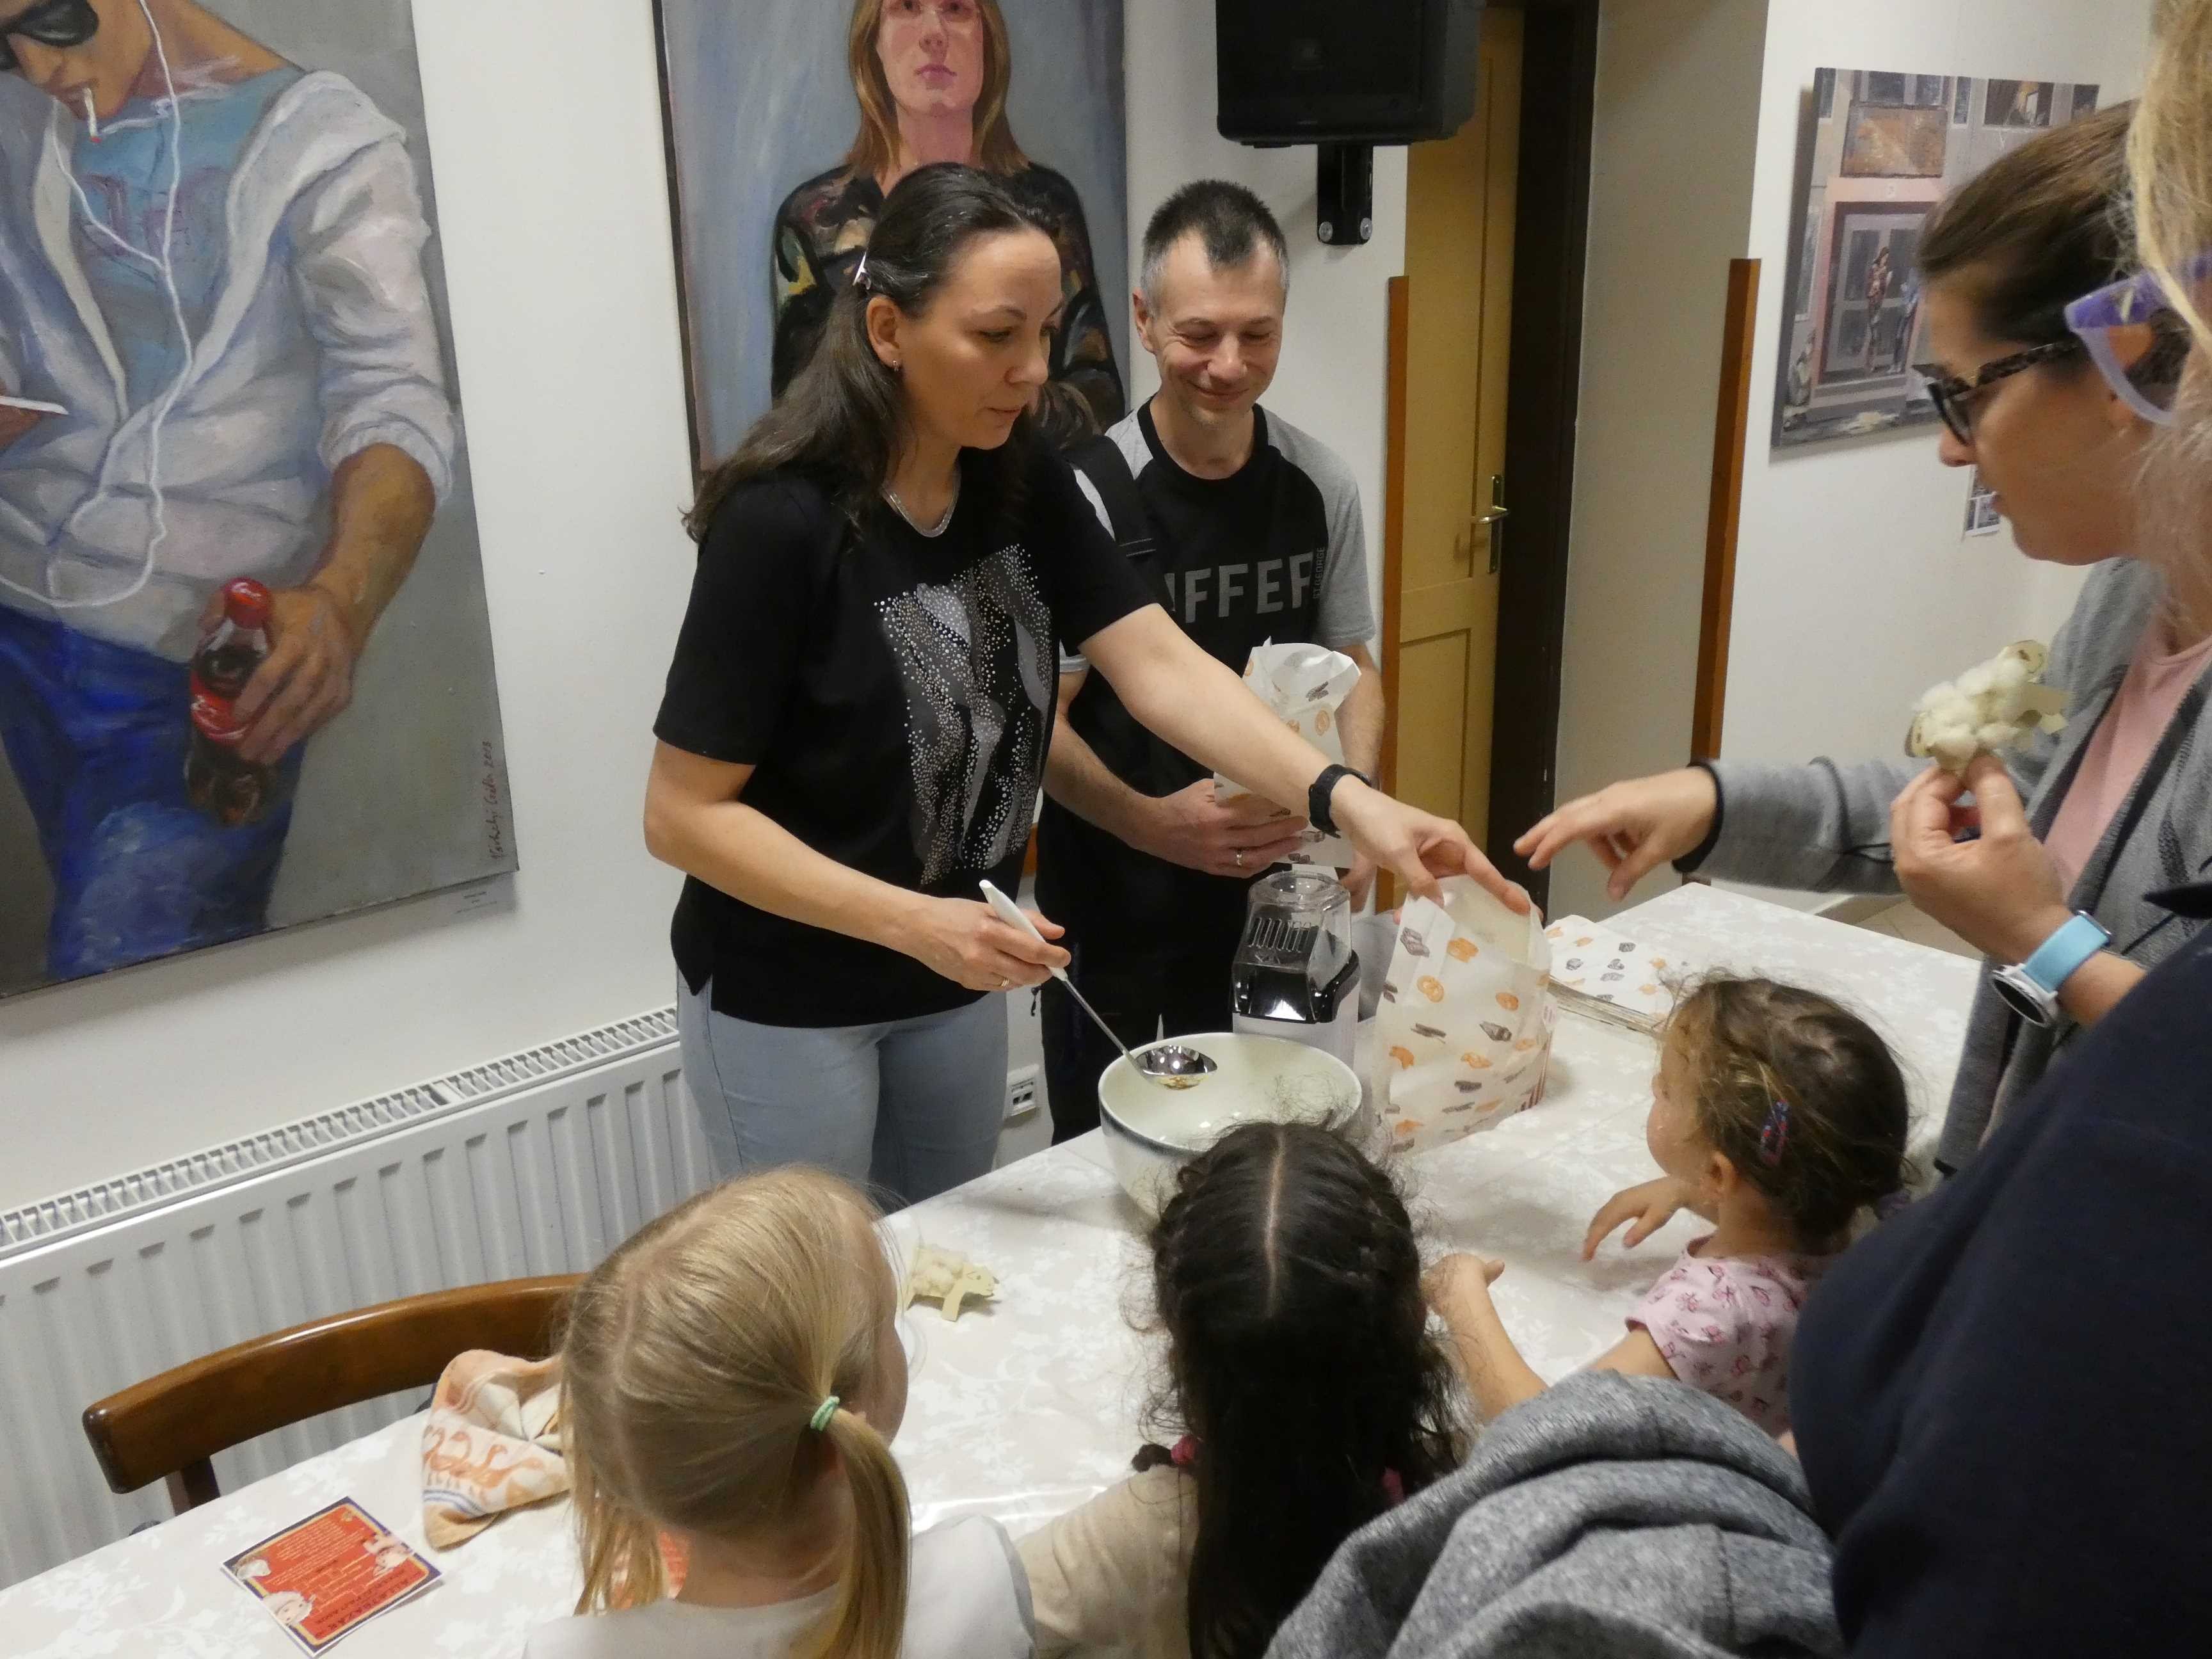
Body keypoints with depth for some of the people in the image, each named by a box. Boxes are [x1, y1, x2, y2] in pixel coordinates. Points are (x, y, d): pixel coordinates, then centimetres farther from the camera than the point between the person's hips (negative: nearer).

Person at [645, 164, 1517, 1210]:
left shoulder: (1023, 487, -6)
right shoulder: (783, 524, -25)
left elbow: (1159, 667, -17)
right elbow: (684, 814, -21)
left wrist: (1347, 801, -31)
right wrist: (913, 922, -29)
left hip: (956, 979, 6)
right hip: (784, 1000, -5)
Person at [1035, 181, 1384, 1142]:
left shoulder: (1321, 487, -3)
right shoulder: (1087, 495, -17)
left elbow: (1350, 666, 8)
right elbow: (1036, 722, -13)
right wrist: (1150, 822, -30)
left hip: (1269, 889, 4)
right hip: (1111, 893, -4)